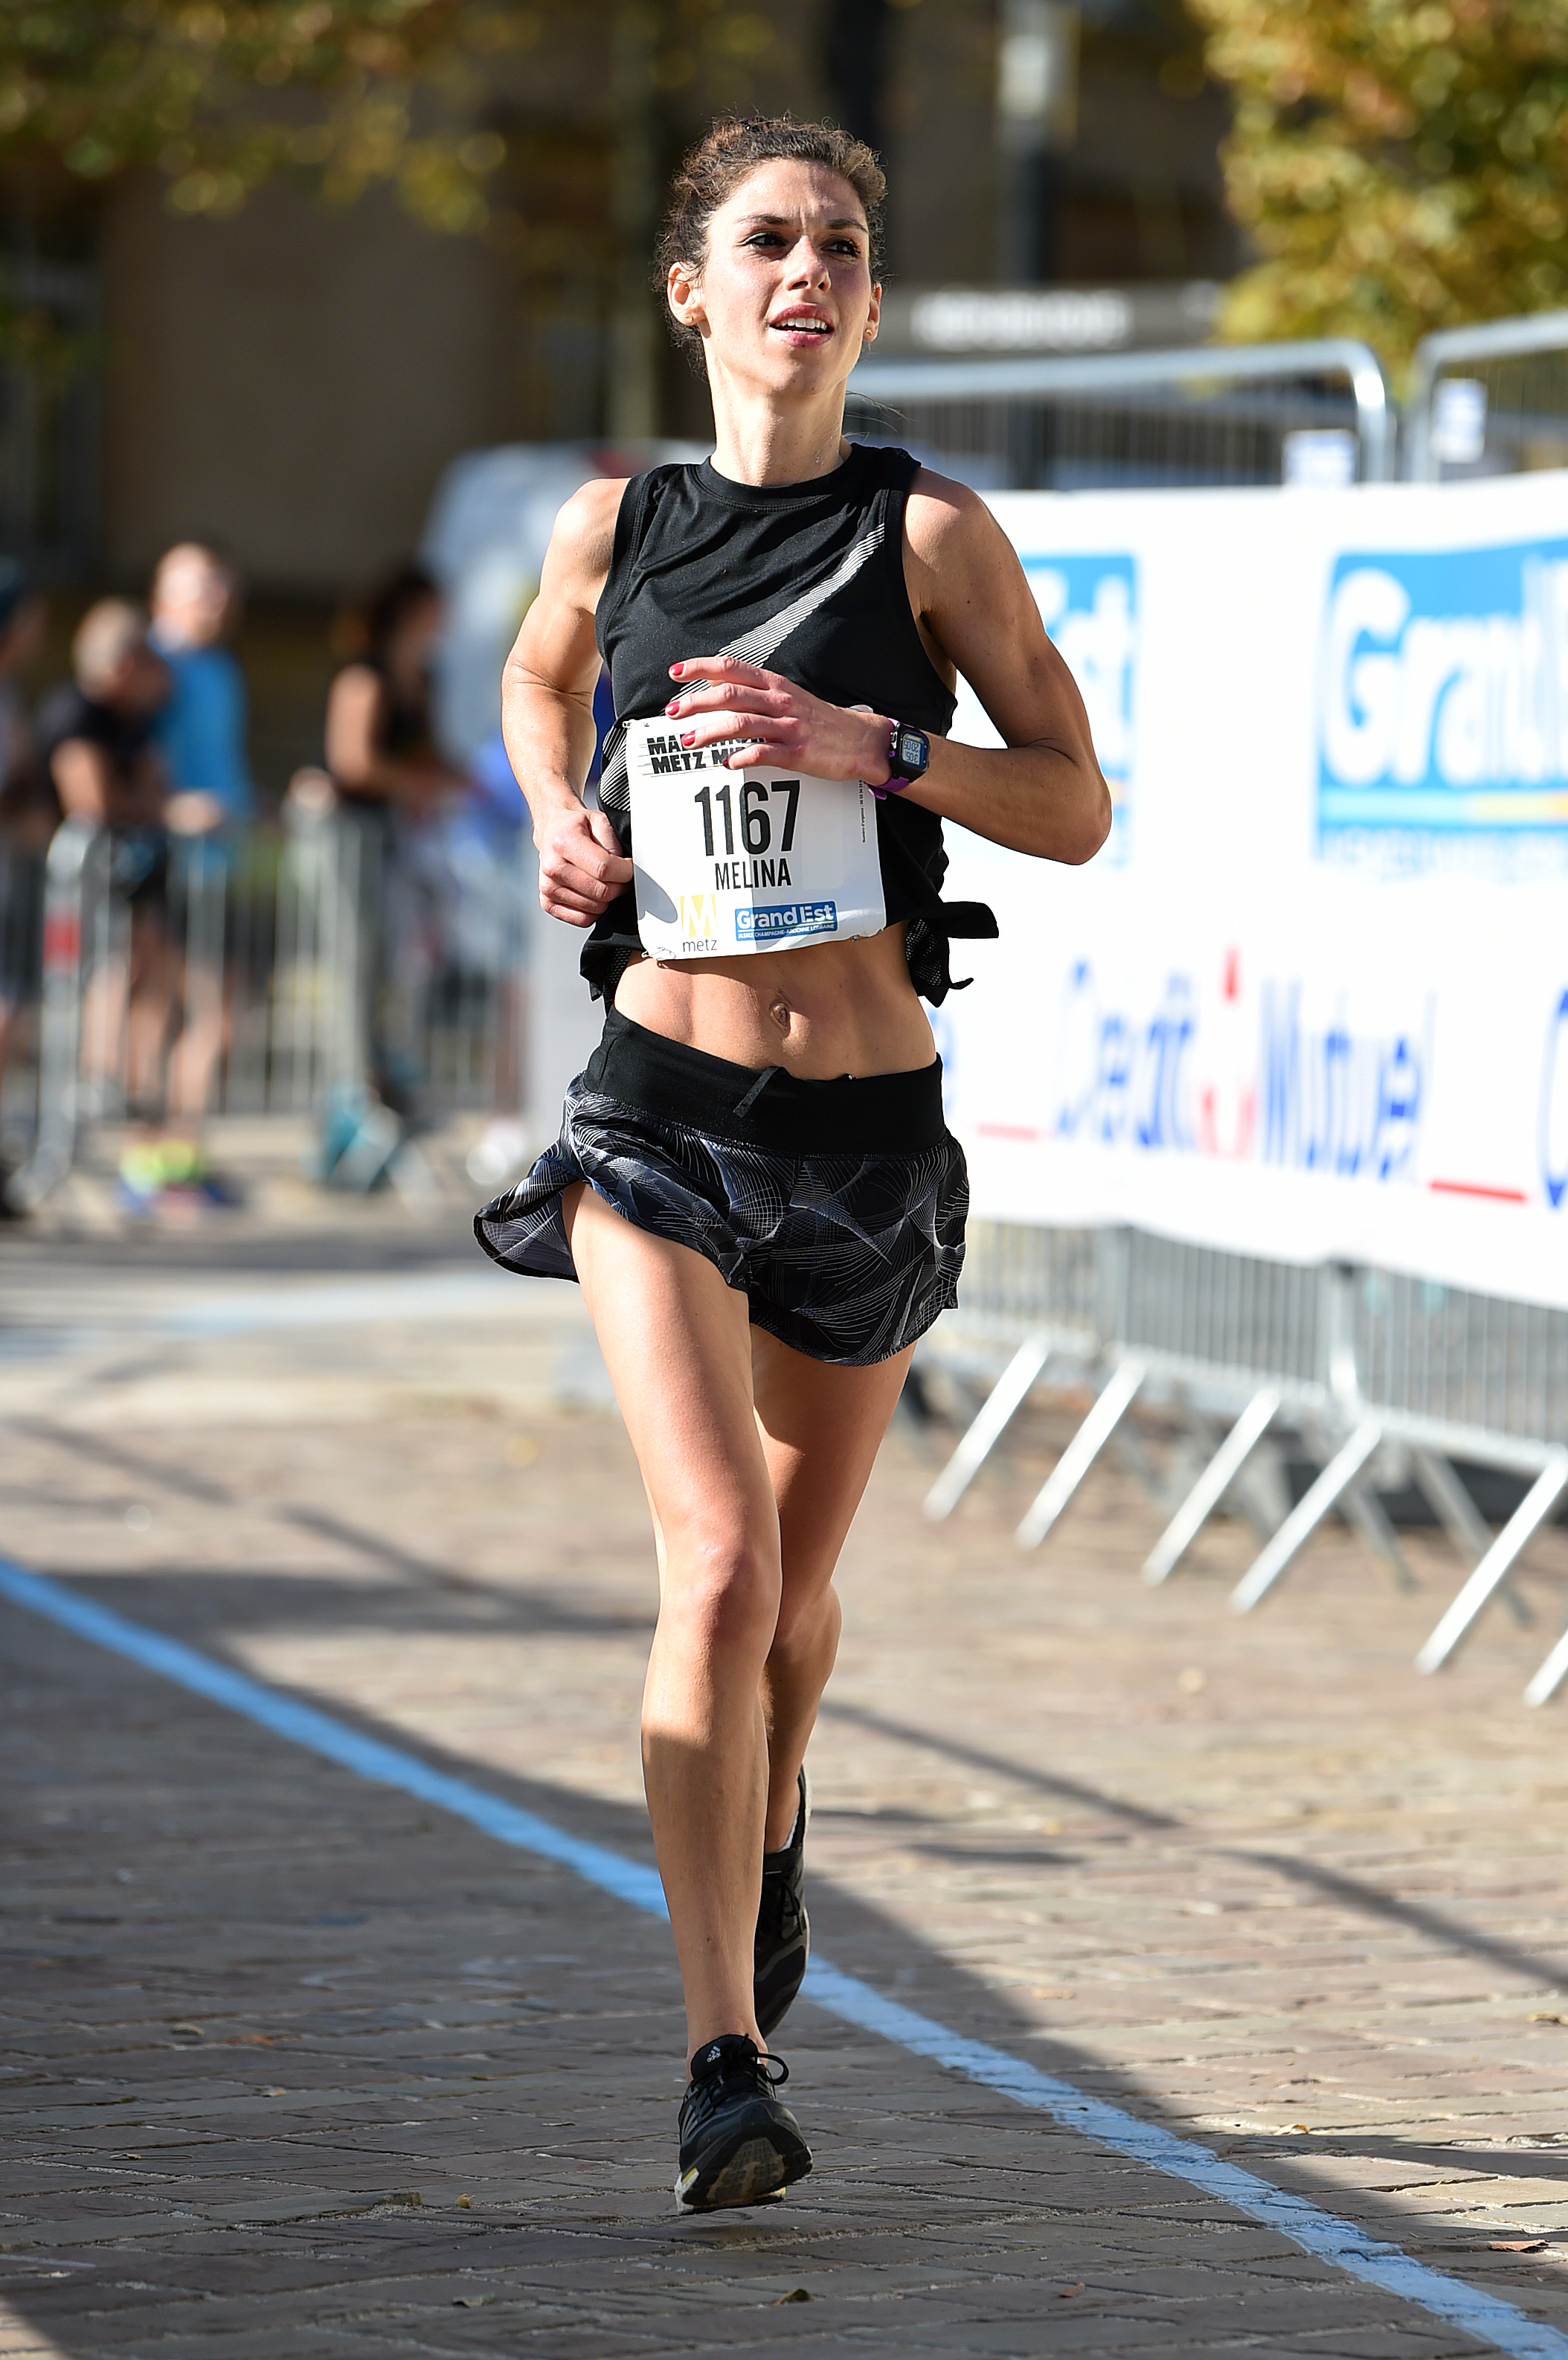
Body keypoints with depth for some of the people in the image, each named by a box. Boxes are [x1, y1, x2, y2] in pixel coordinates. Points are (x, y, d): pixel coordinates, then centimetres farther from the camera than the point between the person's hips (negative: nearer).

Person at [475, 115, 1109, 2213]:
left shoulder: (931, 531, -2)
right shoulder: (616, 525, 4)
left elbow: (1077, 805, -2)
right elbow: (539, 680, 26)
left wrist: (868, 749, -17)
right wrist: (561, 826, 6)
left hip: (868, 1126, 1)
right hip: (661, 1108, -1)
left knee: (796, 1584, 17)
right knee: (716, 1564, -19)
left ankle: (771, 1817, 53)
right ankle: (727, 2066, -18)